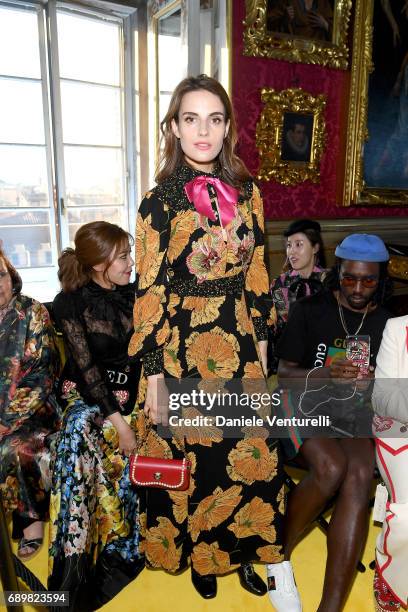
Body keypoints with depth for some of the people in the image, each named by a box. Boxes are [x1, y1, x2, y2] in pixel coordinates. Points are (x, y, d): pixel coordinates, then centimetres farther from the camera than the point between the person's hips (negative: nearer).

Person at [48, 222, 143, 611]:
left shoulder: (133, 295, 2)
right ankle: (75, 559, -22)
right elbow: (86, 368, -14)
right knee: (79, 428, -29)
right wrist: (118, 420, -21)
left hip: (132, 389, 4)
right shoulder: (70, 303, -8)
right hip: (85, 392, -3)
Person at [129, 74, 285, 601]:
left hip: (240, 345, 4)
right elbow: (149, 292, -9)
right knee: (195, 458, 13)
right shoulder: (160, 201, -8)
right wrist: (153, 375, -10)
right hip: (184, 347, -3)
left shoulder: (247, 192, 4)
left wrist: (260, 342, 9)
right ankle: (201, 556, 42)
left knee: (252, 453, 12)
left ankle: (241, 549, 41)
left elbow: (256, 275, 8)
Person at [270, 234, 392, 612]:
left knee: (359, 475, -29)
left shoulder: (389, 322, 4)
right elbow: (284, 375, -2)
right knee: (331, 468, -31)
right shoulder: (309, 310, -2)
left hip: (357, 415, 2)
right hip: (307, 406, -2)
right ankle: (279, 555, -3)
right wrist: (325, 373, -21)